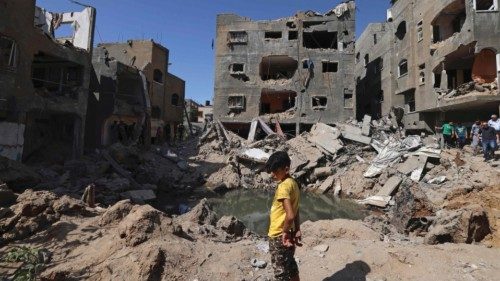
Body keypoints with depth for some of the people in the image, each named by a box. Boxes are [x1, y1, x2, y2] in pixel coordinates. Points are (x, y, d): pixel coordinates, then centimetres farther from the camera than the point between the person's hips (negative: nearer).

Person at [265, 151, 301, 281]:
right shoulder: (293, 183, 5)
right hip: (287, 235, 9)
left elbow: (290, 215, -31)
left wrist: (284, 233, -17)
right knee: (291, 268, 21)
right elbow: (296, 213, 9)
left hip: (279, 237, -9)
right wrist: (296, 231, 8)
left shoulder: (283, 186, -24)